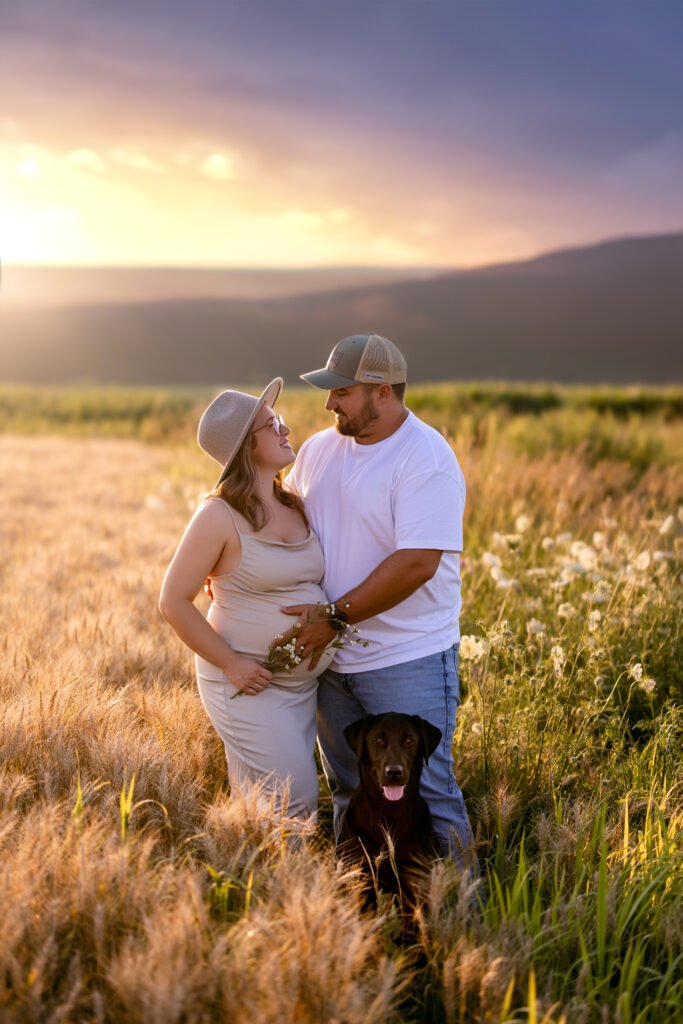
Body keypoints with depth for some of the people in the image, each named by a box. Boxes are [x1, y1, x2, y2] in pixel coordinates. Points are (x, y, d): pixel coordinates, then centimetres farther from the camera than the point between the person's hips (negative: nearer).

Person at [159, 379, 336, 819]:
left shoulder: (293, 506, 7)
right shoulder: (220, 515, -15)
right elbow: (174, 602, -13)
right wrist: (231, 664, -17)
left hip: (303, 682, 7)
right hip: (249, 684, -7)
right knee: (295, 805, -9)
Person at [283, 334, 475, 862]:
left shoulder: (426, 459, -17)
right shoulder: (319, 448, 6)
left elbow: (416, 563, -24)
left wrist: (336, 617, -22)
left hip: (409, 662, -7)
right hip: (333, 659, 7)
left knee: (426, 795, -2)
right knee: (350, 795, 18)